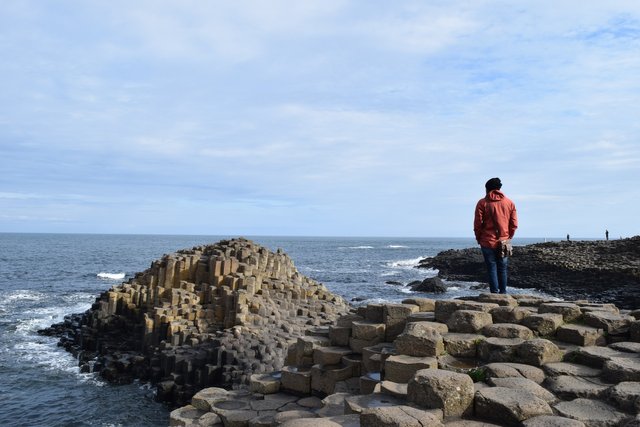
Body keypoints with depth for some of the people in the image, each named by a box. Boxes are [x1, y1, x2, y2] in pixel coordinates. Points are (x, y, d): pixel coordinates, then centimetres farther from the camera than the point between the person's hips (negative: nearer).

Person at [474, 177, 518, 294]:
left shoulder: (482, 203, -6)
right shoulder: (509, 203, 4)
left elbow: (477, 224, -7)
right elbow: (514, 224, 3)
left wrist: (479, 239, 6)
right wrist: (508, 237, 14)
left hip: (488, 242, -3)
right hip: (504, 243, 3)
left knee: (492, 268, 3)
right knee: (502, 269, 13)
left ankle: (494, 293, 1)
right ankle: (503, 293, 16)